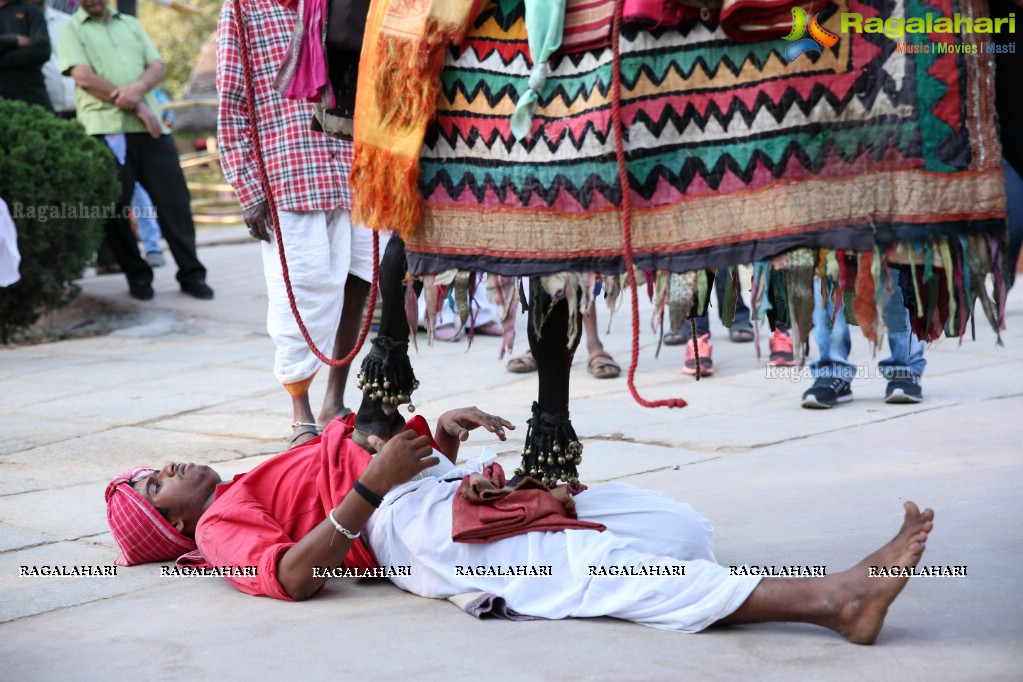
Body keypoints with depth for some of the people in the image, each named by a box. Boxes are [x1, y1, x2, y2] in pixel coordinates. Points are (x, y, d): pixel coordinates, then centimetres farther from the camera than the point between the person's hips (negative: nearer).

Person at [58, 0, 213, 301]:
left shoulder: (131, 24, 20)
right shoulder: (72, 29, 7)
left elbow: (157, 67, 11)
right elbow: (84, 77, -6)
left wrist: (138, 88, -13)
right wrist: (136, 107, -9)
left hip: (150, 126, 3)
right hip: (105, 128, -3)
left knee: (175, 199, 0)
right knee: (115, 206, -1)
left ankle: (191, 274, 7)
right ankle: (137, 275, 13)